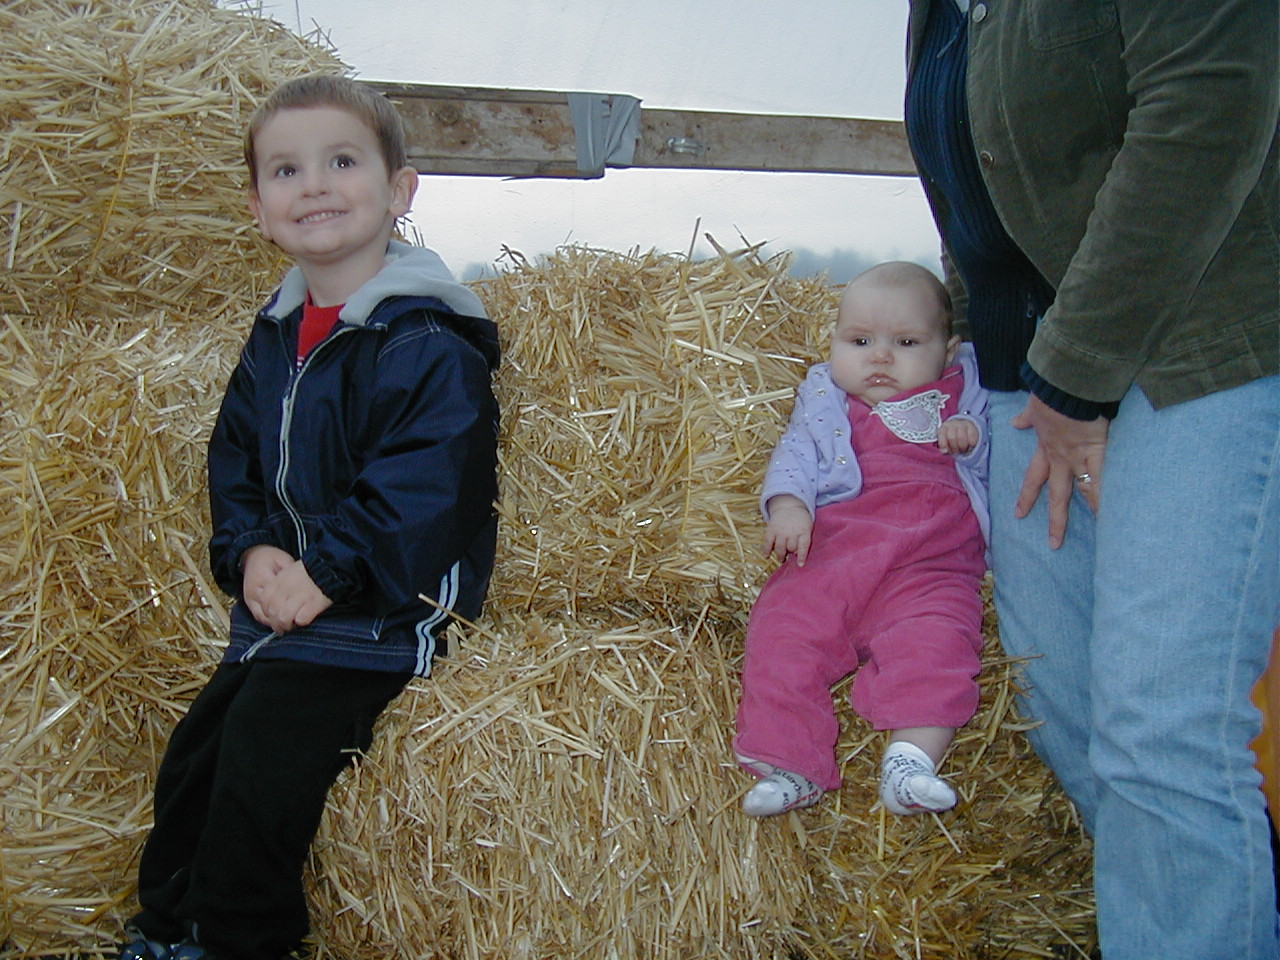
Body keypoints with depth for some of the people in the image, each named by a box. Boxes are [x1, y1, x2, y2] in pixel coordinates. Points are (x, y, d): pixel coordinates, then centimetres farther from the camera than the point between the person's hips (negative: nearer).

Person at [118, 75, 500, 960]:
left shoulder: (429, 344, -16)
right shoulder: (276, 337, 9)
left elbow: (420, 486, -22)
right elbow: (235, 459, 13)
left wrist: (327, 574, -23)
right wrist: (249, 552, -5)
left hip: (375, 619, -8)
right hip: (274, 609, 8)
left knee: (264, 755, -14)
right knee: (193, 751, 12)